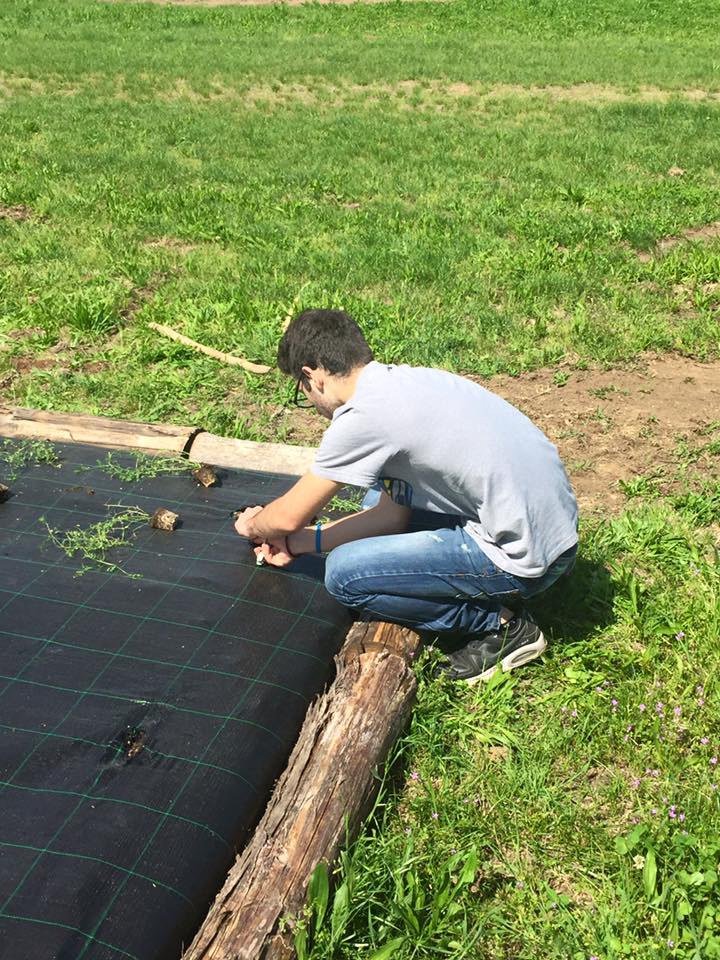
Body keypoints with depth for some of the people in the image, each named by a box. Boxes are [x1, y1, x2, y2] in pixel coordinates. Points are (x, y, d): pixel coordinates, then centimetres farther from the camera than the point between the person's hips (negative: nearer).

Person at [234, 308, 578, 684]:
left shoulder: (363, 415, -18)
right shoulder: (405, 381, 8)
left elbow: (290, 517, -6)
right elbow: (394, 512, 12)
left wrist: (253, 525, 16)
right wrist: (304, 541, 15)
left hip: (522, 557, -9)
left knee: (344, 574, -7)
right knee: (379, 499, 18)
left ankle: (499, 625, 3)